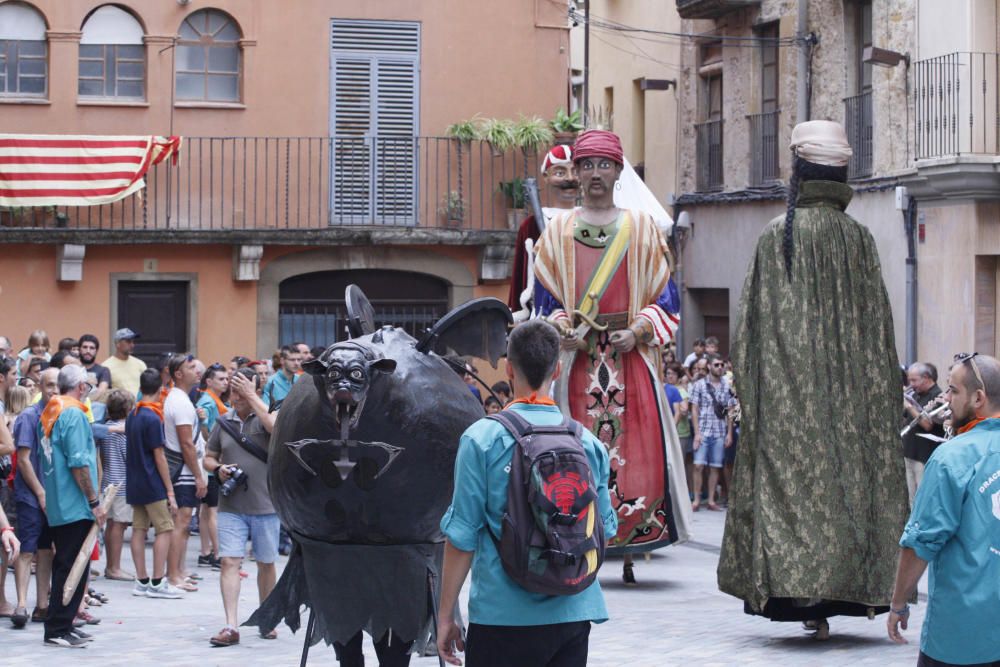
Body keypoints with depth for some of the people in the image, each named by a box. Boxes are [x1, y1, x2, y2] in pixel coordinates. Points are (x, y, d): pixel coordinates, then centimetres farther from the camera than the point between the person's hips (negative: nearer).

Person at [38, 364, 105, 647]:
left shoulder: (50, 413, 14)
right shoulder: (73, 414, -14)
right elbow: (78, 463, -20)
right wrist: (94, 502, -16)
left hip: (55, 506, 9)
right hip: (75, 506, -9)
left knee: (65, 566, 14)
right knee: (72, 568, -6)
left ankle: (62, 625, 19)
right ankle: (57, 630, -6)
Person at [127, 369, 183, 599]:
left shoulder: (132, 415, 10)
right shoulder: (153, 418, -14)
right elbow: (159, 457, -15)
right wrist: (170, 492, -11)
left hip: (134, 483, 8)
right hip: (152, 485, -8)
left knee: (139, 529, 8)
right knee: (164, 529, -4)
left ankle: (142, 581, 10)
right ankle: (157, 583, -6)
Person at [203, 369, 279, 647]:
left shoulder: (265, 417, -3)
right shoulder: (224, 422, 7)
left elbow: (276, 427, -28)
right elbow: (208, 457, 16)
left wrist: (252, 397, -22)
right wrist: (218, 469, -7)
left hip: (265, 506, -2)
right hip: (231, 507, 2)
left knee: (266, 563, 11)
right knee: (229, 562, -8)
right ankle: (231, 627, -11)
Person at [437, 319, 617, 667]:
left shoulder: (483, 439, -8)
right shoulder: (589, 443, 2)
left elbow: (462, 536, -7)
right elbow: (606, 528, 9)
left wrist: (446, 615, 1)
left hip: (504, 616, -3)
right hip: (574, 614, 4)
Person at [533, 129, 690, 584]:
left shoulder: (642, 229, 9)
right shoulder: (558, 231, 11)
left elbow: (665, 298, 7)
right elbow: (545, 299, 10)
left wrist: (638, 331, -9)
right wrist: (562, 330, -9)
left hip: (631, 355, 0)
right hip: (578, 357, 0)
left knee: (636, 450, -7)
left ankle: (630, 551, -2)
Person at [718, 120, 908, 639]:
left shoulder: (777, 235, -3)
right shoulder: (858, 237, 2)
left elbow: (753, 324, -2)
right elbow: (879, 325, 5)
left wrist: (748, 382, 6)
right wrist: (877, 388, 12)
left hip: (787, 384, -2)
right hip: (849, 384, 2)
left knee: (794, 472, -2)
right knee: (850, 466, 6)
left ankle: (802, 591, -6)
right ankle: (843, 587, 5)